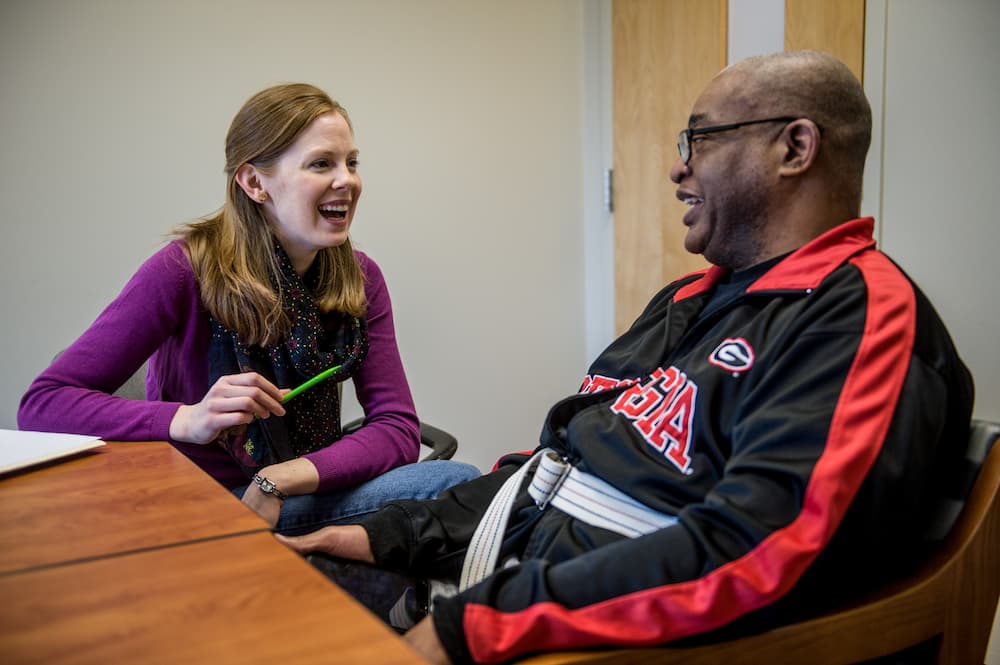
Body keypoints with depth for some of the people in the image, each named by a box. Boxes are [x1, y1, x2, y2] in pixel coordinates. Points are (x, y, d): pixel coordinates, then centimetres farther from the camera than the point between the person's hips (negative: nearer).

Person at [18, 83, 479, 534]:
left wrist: (278, 482, -24)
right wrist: (188, 421, -32)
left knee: (460, 482, -23)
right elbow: (41, 404, -15)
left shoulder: (359, 279, -1)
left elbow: (399, 428, -9)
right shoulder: (188, 269, -13)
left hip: (300, 497, 4)